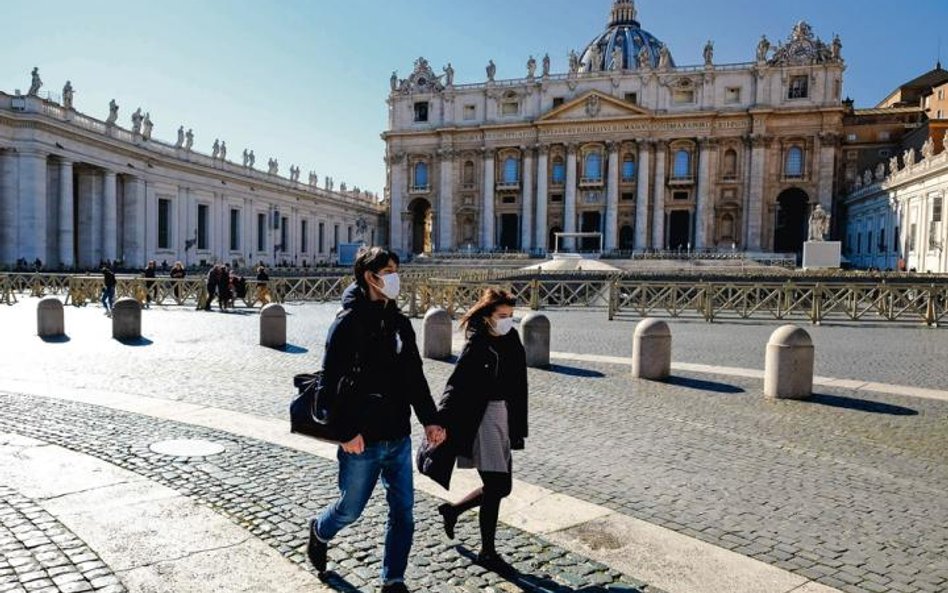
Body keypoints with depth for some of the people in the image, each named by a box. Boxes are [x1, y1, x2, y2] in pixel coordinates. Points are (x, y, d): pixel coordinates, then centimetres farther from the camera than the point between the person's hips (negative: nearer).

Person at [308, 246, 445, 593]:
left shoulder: (400, 323, 8)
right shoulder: (348, 323, -12)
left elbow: (415, 377, 13)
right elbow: (333, 382, -16)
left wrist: (429, 419, 7)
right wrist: (347, 432, -20)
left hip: (399, 438, 6)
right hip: (362, 441, -5)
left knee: (403, 513, 7)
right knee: (351, 509, 13)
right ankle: (319, 532, 46)